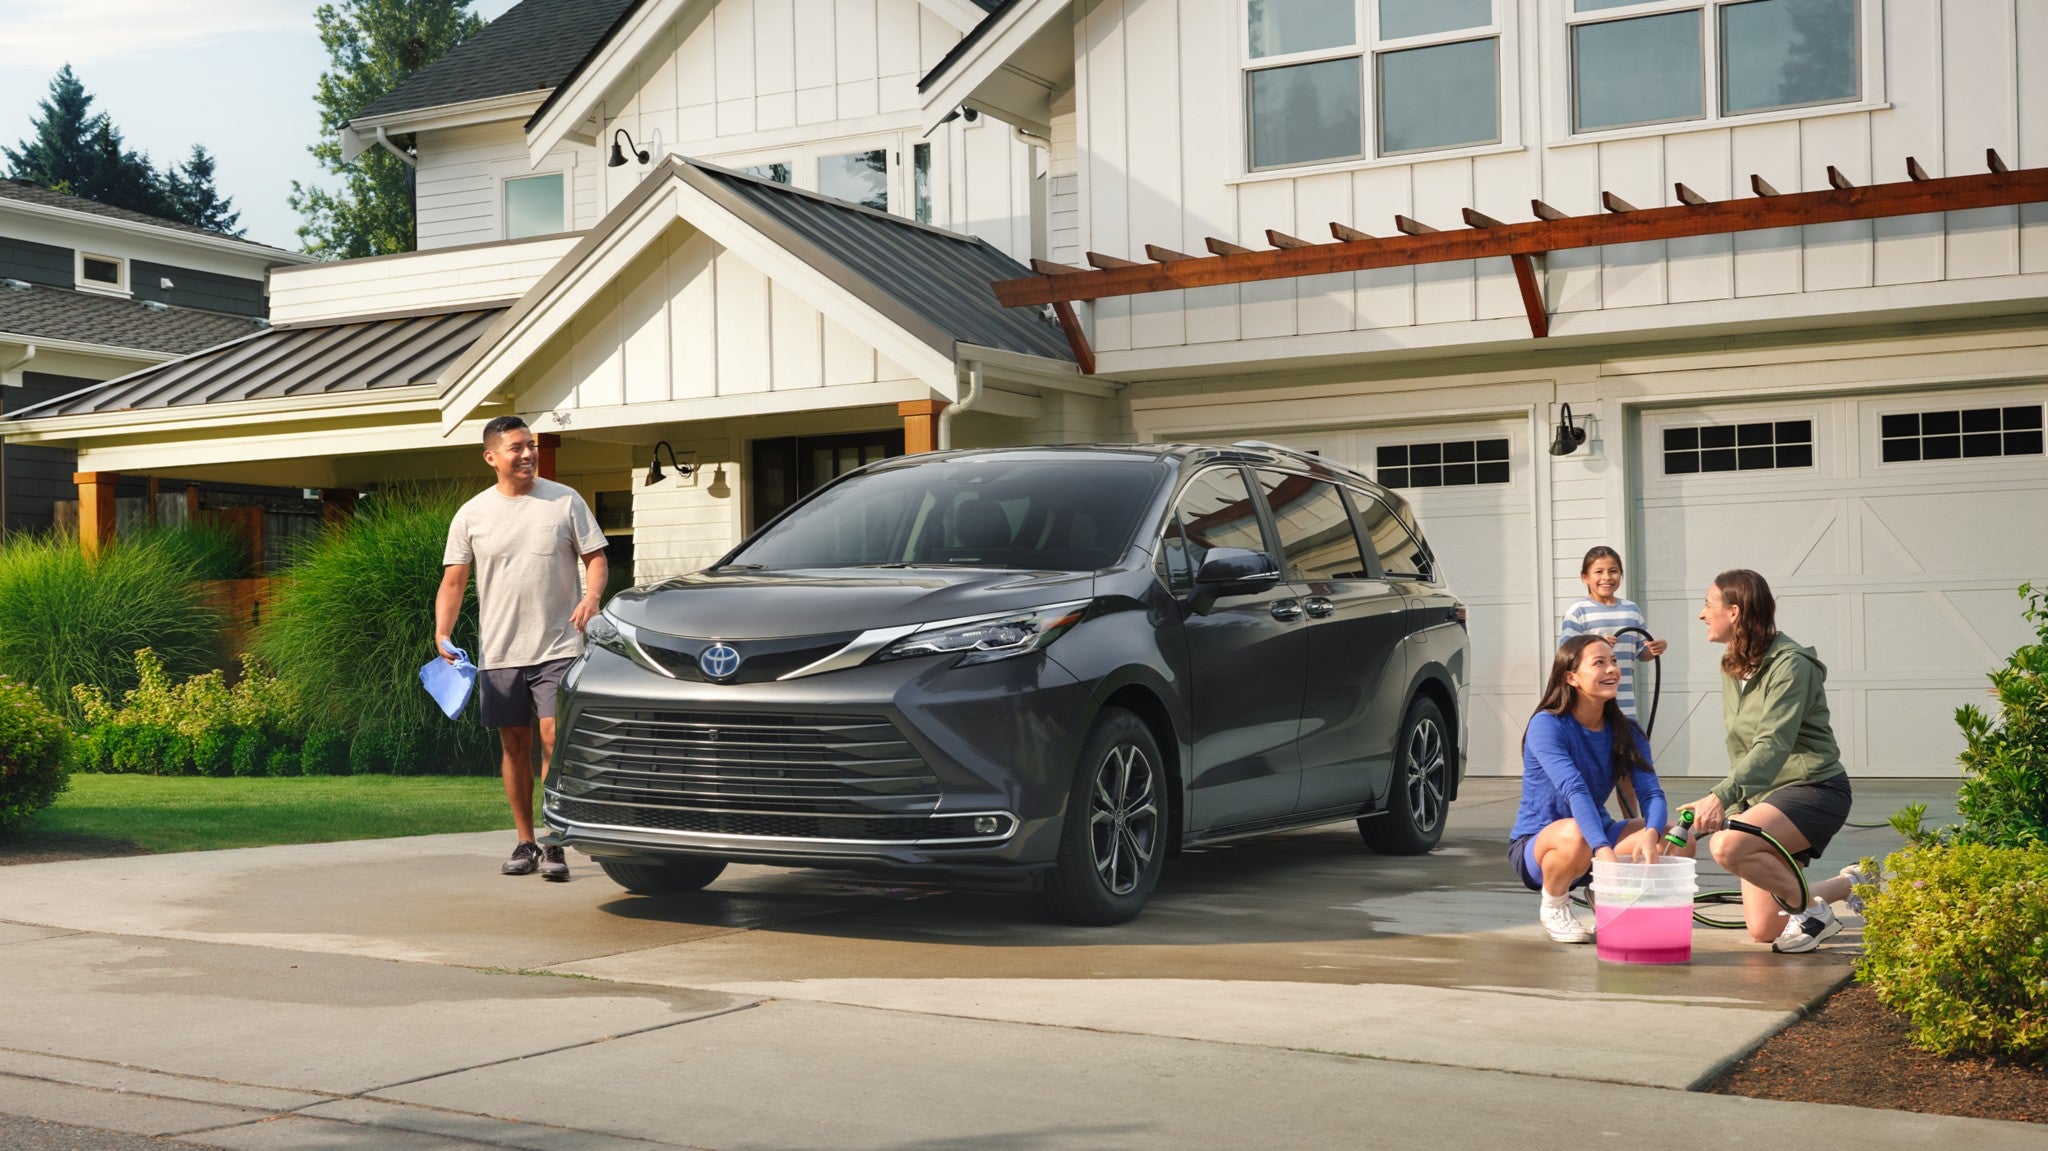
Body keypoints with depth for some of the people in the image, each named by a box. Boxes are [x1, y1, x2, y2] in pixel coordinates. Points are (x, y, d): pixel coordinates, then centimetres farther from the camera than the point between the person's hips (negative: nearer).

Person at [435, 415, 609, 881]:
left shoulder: (565, 501, 3)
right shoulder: (471, 515, 6)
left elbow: (595, 558, 4)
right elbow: (453, 581, 6)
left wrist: (592, 595, -16)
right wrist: (442, 634, -9)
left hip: (558, 647, -2)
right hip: (499, 651, 2)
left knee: (554, 738, -11)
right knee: (514, 745, 8)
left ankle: (555, 846, -5)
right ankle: (525, 843, 19)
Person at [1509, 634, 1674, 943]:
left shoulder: (1627, 732, -1)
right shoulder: (1547, 725, -19)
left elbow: (1651, 793, -14)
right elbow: (1575, 791, -33)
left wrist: (1651, 835, -37)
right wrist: (1602, 849, -47)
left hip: (1599, 832, 5)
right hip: (1535, 848, -5)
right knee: (1575, 835, -40)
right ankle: (1553, 906, -8)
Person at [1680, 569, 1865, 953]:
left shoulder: (1789, 664, -17)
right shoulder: (1732, 669, 9)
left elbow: (1773, 745, -30)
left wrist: (1721, 796, -43)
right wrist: (1736, 807, 7)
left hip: (1814, 788, -8)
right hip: (1763, 793, 9)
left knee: (1727, 846, -34)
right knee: (1764, 930, 4)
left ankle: (1812, 910, -10)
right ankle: (1850, 884, 28)